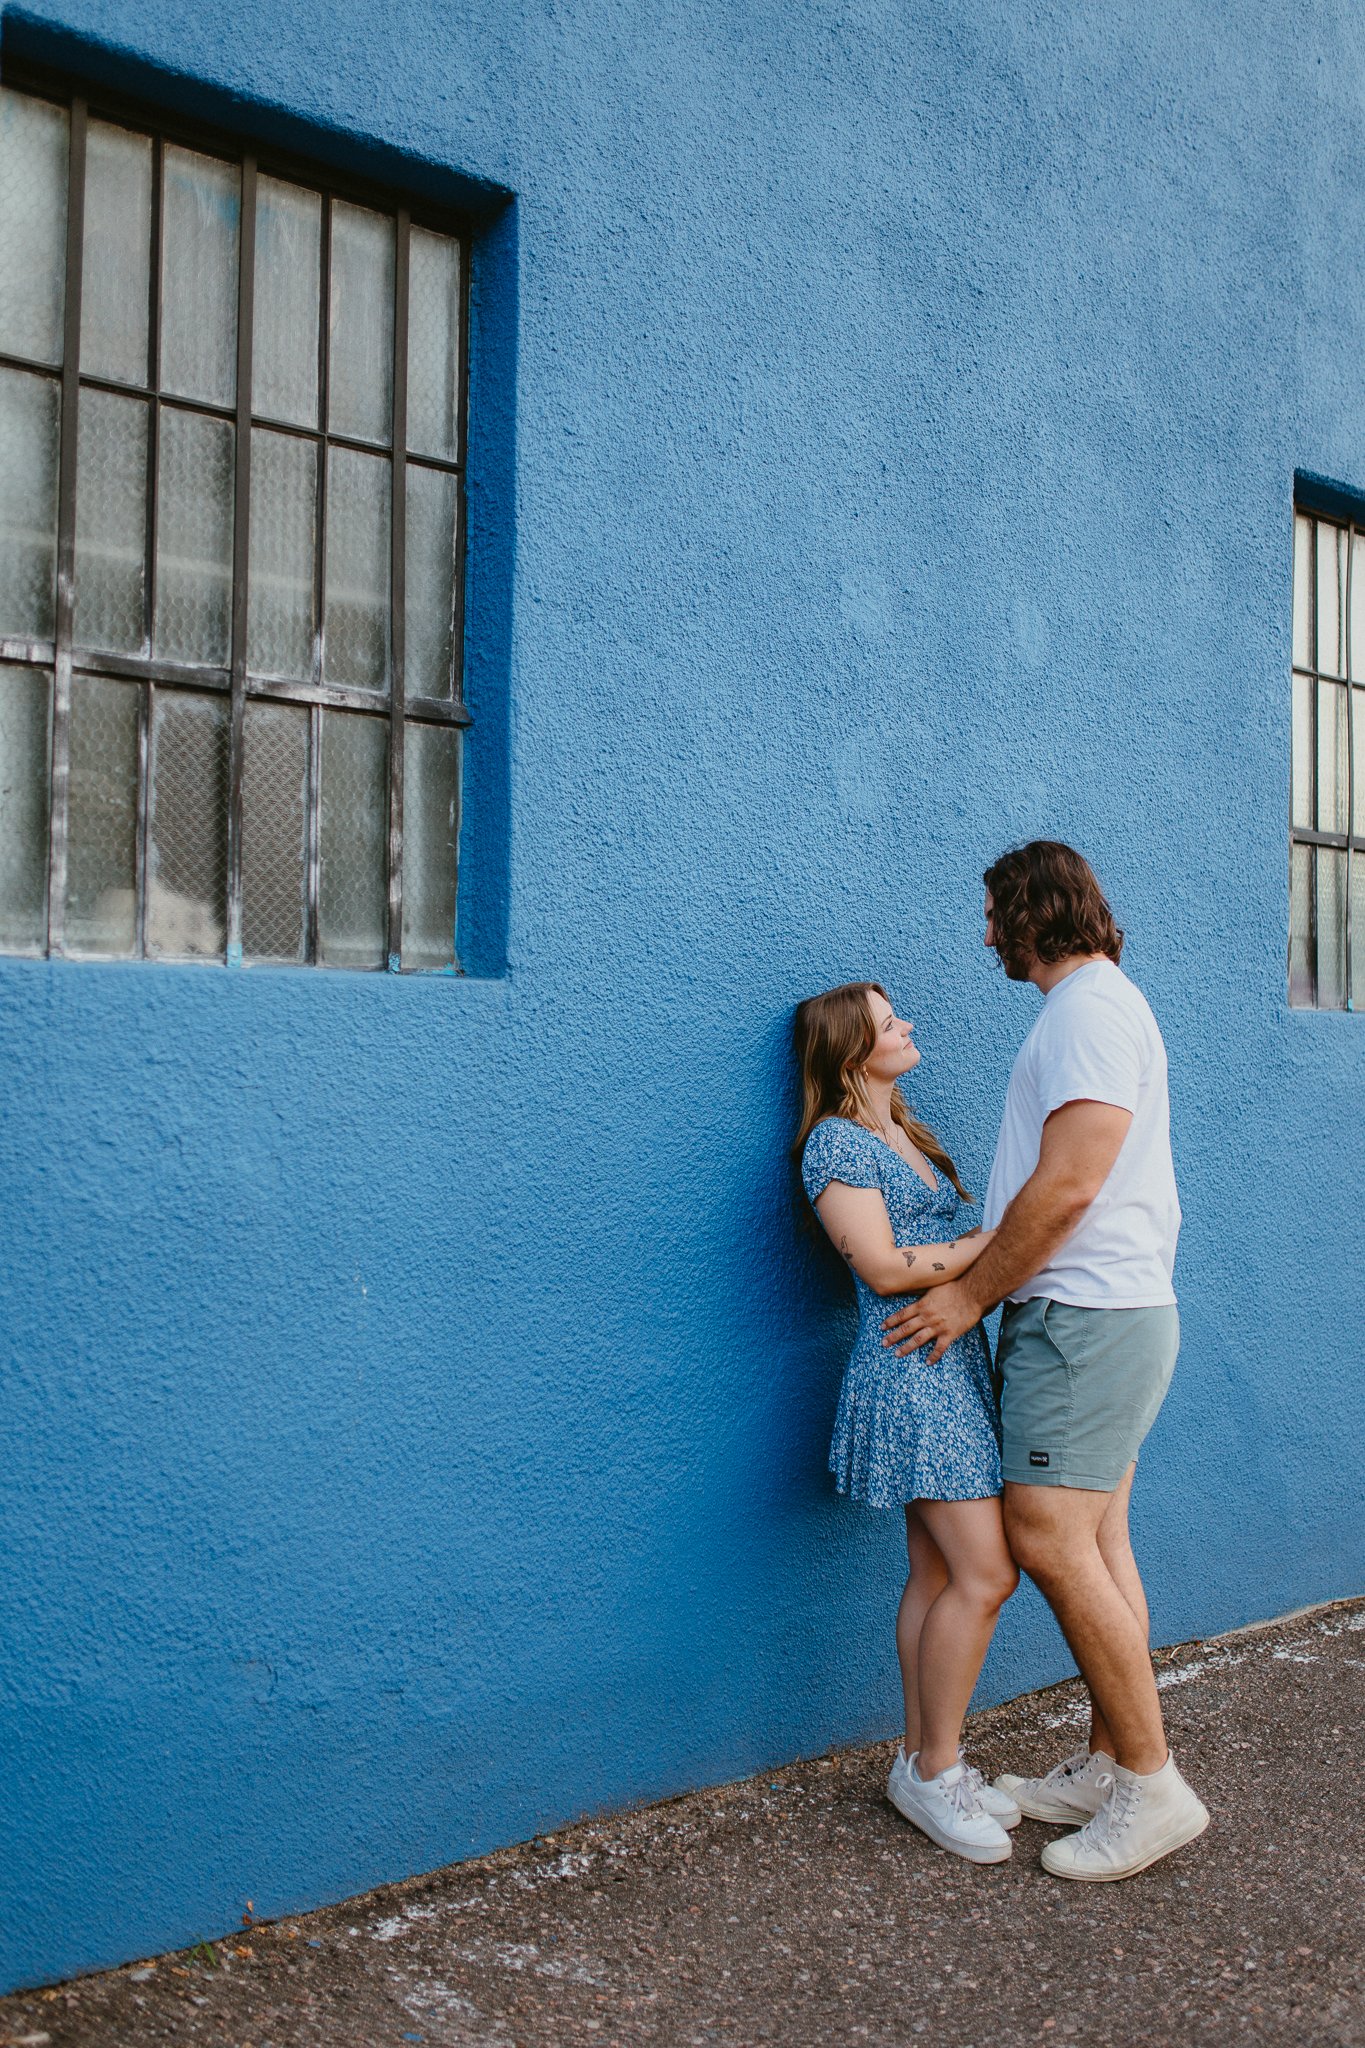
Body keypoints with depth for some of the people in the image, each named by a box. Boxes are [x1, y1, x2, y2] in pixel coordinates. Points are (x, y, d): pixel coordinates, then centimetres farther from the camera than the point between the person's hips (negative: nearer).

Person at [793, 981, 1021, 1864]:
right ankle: (934, 1768, 2)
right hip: (908, 1368, -9)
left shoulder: (906, 1136, 19)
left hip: (954, 1364, 9)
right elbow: (886, 1269, -15)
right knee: (986, 1573, -10)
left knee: (939, 1574, 10)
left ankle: (924, 1760, 18)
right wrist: (994, 1239, -11)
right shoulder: (837, 1142, -8)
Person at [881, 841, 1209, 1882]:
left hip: (1086, 1316, -10)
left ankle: (1152, 1786, -3)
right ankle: (1107, 1766, 18)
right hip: (1107, 1311, 10)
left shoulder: (1091, 1007, -12)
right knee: (1098, 1544, 11)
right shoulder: (1094, 1007, 20)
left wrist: (970, 1295, -13)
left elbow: (1067, 1186, -21)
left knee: (1050, 1541, -11)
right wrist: (981, 1280, 15)